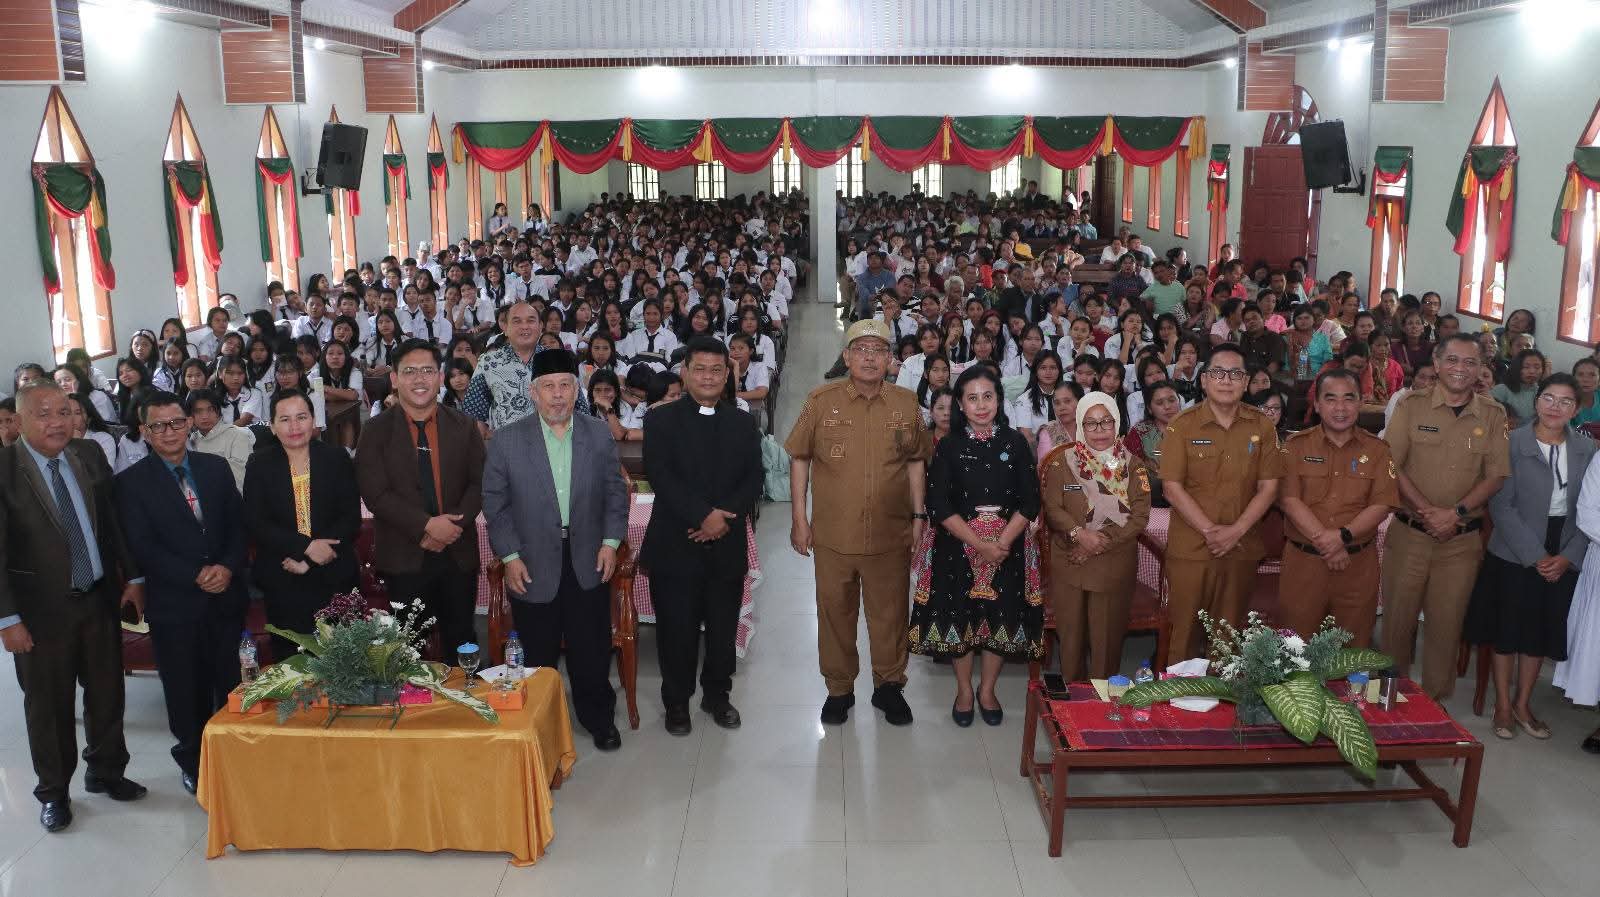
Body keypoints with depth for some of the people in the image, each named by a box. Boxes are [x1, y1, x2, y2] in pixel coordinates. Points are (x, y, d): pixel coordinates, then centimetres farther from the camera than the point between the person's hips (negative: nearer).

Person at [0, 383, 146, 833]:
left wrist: (131, 577, 6)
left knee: (107, 692, 16)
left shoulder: (89, 455, -1)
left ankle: (105, 771, 36)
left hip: (100, 597, 4)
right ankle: (53, 791, 29)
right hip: (42, 608, -4)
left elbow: (113, 520, 7)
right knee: (48, 703, 11)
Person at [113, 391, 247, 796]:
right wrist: (196, 576, -16)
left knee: (233, 683, 6)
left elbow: (238, 524, 6)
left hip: (226, 596, 2)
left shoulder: (216, 467, 7)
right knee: (187, 691, 9)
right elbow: (142, 546, -8)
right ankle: (193, 762, 28)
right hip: (174, 604, -2)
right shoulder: (132, 481, -2)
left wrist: (228, 567, -11)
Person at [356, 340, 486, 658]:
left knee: (460, 640, 10)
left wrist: (453, 526, -13)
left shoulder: (464, 426, 6)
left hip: (458, 553, 2)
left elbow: (478, 484, 2)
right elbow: (375, 493, -10)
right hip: (404, 556, -2)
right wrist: (426, 525, -18)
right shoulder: (375, 431, -1)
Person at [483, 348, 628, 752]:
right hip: (533, 567, -1)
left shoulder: (599, 435, 0)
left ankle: (598, 717, 27)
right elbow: (494, 502, -2)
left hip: (587, 563, 1)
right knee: (539, 654, 10)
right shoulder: (507, 442, -5)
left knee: (592, 649, 9)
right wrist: (510, 556, -6)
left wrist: (610, 541, -2)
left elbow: (615, 491, 7)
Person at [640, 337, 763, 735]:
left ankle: (717, 695, 29)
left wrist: (724, 516, -13)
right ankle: (677, 701, 21)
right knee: (677, 629, 4)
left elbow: (753, 480, 3)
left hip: (727, 546, 3)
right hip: (675, 547, -2)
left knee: (723, 628, 10)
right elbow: (660, 476, -11)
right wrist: (702, 515, -20)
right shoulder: (660, 420, 1)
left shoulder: (743, 423, 11)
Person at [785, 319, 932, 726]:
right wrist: (799, 518, -1)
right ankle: (839, 688, 29)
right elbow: (799, 459, 2)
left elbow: (915, 461, 10)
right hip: (833, 535, -1)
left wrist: (918, 515, 6)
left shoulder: (906, 403, 1)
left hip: (891, 535, 1)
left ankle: (889, 685, 31)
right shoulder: (821, 401, -4)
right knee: (835, 613, 11)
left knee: (889, 613, 12)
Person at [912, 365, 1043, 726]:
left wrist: (1002, 542, -16)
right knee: (960, 614, 4)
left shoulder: (1016, 443, 1)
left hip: (1008, 545, 1)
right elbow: (940, 507, -9)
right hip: (959, 545, -1)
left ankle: (987, 690, 26)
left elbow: (1029, 503, -3)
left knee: (1002, 615, 6)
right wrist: (979, 544, -17)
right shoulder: (948, 446, -3)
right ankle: (964, 691, 23)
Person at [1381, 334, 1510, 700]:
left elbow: (1496, 475, 0)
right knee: (1398, 619, 4)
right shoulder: (1411, 406, -1)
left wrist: (1455, 513, -13)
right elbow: (1392, 466, -7)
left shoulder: (1493, 415, 4)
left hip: (1462, 540, 1)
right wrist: (1428, 512, -15)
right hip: (1409, 533, -1)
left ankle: (1435, 701, 23)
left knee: (1446, 624, 9)